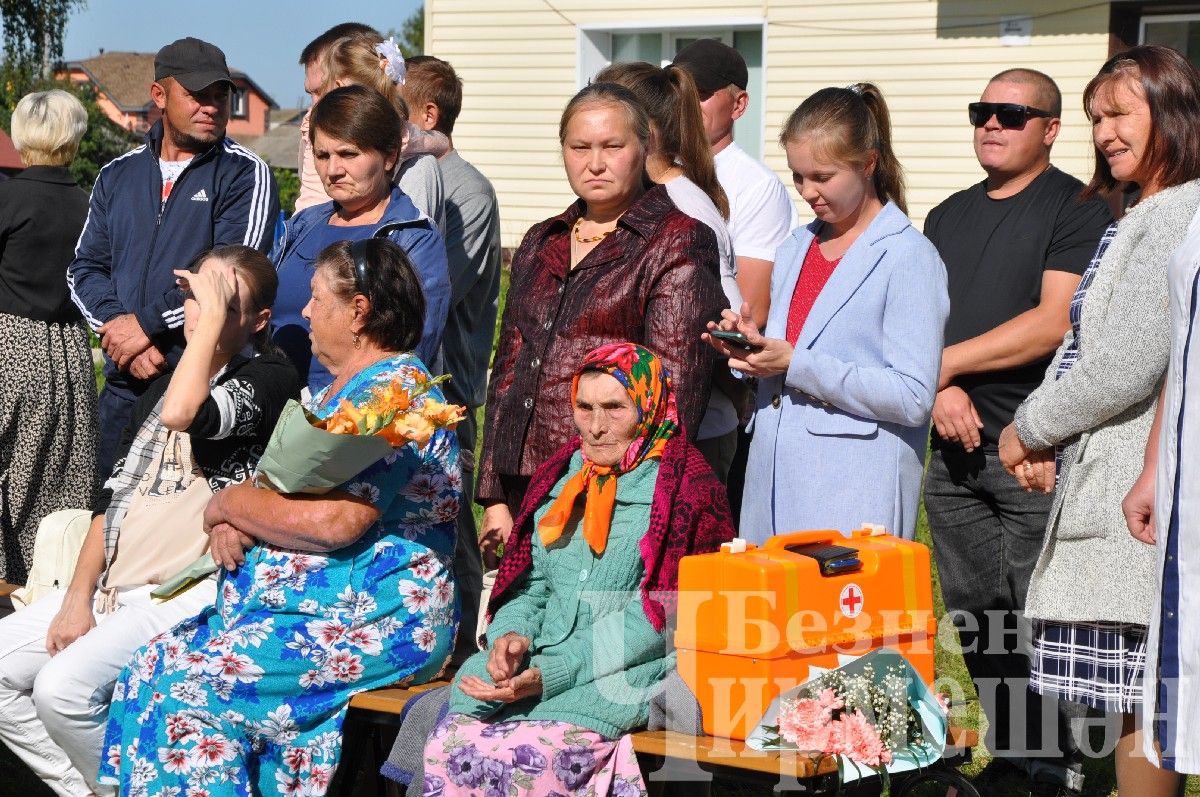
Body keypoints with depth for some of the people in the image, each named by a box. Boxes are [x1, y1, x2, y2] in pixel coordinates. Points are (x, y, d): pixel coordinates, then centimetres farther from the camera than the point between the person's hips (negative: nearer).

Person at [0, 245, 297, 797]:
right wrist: (78, 598, 3)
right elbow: (114, 498, 16)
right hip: (114, 584, 9)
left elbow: (184, 415, -28)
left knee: (63, 688, -26)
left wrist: (214, 316, -17)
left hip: (192, 592, -8)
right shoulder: (163, 387, 19)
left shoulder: (271, 381, -7)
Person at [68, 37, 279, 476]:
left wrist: (146, 323, -12)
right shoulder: (117, 175, 15)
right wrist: (118, 326, -7)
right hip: (123, 385, 5)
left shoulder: (245, 175, -2)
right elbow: (85, 269, 12)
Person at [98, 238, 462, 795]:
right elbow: (280, 490, 21)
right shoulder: (338, 389, 20)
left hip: (374, 624, -10)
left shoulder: (396, 389, -13)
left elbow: (332, 522, -23)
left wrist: (229, 503, -7)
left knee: (184, 685, -22)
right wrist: (231, 522, -3)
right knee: (155, 665, -7)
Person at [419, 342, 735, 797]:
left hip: (628, 673, -6)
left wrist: (550, 674, -17)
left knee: (526, 758, -31)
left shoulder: (685, 488, -4)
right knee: (448, 745, -21)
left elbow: (654, 618, -11)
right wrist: (512, 634, -6)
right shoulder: (559, 477, 17)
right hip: (535, 662, 6)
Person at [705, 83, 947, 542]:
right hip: (773, 483, 6)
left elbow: (913, 398, -15)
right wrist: (751, 346, 2)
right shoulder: (796, 247, 16)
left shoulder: (909, 258, -6)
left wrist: (795, 364, -17)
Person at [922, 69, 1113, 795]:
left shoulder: (1077, 210, -4)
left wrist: (946, 362, -9)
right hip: (955, 449, 6)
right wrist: (940, 391, -5)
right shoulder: (949, 217, 17)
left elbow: (1054, 323, -14)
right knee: (975, 617, 8)